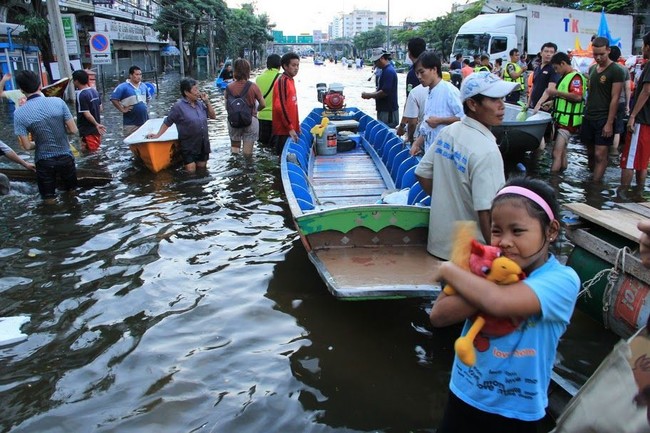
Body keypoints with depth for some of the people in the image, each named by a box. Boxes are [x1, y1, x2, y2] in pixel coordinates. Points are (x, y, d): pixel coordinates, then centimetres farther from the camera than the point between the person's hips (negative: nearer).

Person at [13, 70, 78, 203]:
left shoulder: (19, 113, -13)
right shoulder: (58, 102, -12)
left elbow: (27, 146, -10)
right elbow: (73, 130, -9)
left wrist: (39, 142, 11)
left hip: (44, 161, -1)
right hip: (65, 157, 1)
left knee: (49, 199, 15)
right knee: (71, 192, 23)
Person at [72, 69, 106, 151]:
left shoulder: (81, 95, -18)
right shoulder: (94, 90, 5)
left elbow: (86, 114, -22)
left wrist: (96, 124, -16)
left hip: (88, 131, -8)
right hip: (96, 129, 8)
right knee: (96, 150, 17)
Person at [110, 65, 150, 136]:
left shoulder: (143, 86, 11)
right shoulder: (123, 87, -8)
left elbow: (148, 98, 28)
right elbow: (113, 99, -12)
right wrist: (122, 110, -13)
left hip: (145, 122, 6)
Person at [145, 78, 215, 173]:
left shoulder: (200, 103, 3)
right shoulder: (179, 106, -12)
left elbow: (213, 116, 9)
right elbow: (167, 122, -5)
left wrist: (207, 101, -1)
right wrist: (157, 135, -6)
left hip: (203, 145, 5)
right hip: (188, 147, -5)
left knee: (202, 170, 14)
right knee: (191, 171, -1)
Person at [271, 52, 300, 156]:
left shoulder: (290, 80, 14)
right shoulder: (282, 81, -13)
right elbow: (280, 107, -20)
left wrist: (296, 125, 16)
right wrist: (290, 128, -20)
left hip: (291, 129, 9)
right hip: (284, 131, -9)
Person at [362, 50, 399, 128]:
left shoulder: (389, 71, -17)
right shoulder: (385, 70, 14)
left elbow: (384, 92, -23)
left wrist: (369, 95, -12)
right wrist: (370, 94, 6)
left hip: (388, 112, -10)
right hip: (383, 110, 10)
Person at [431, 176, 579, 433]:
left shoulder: (563, 279, -19)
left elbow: (499, 302, -36)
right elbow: (438, 316, -17)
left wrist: (449, 270, -20)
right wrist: (494, 283, -27)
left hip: (518, 412, -3)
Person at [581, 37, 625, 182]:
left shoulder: (616, 71, -8)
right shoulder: (592, 69, 12)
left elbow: (615, 99, -12)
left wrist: (609, 123, -16)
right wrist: (586, 113, 13)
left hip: (603, 120, -6)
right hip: (588, 118, 6)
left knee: (600, 154, -9)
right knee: (590, 152, 12)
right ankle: (590, 175, 23)